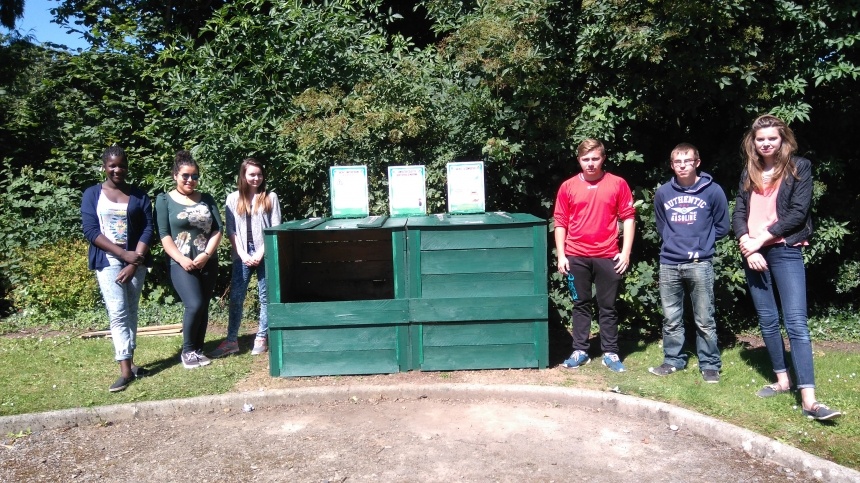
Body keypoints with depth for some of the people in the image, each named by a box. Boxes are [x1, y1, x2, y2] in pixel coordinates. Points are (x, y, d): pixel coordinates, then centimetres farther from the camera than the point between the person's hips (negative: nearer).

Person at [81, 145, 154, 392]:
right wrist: (124, 254, -16)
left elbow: (148, 229, -3)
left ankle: (129, 361, 17)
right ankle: (126, 370, -7)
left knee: (131, 312, 8)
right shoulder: (92, 194, 1)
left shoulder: (139, 195, 3)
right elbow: (90, 231, -6)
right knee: (117, 313, -8)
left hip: (135, 261, 2)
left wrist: (134, 262, -13)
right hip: (107, 261, -1)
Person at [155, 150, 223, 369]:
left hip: (208, 262, 4)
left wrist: (205, 255, -10)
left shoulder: (207, 199, 10)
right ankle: (187, 351, 3)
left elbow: (217, 230, 3)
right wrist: (181, 259, -16)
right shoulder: (165, 200, 1)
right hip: (181, 264, -4)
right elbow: (164, 235, -5)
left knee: (203, 307, 6)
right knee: (195, 305, -16)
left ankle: (198, 349, 19)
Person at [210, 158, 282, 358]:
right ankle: (231, 340, 10)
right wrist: (243, 255, -6)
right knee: (236, 297, 1)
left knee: (266, 297, 3)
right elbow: (231, 231, 5)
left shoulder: (270, 197, 4)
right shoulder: (233, 198, 8)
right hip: (242, 255, 1)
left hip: (265, 254, -1)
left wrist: (261, 253, -9)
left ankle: (262, 339, 12)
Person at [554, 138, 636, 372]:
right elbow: (560, 222, 5)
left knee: (608, 307, 7)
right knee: (581, 305, 11)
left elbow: (628, 218, 2)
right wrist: (561, 255, 0)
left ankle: (610, 353, 17)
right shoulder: (568, 187, 3)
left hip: (608, 257, -1)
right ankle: (580, 351, 19)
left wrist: (626, 252, -4)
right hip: (576, 257, 1)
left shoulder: (618, 184, 1)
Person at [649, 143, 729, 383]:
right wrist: (675, 242, 12)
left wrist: (701, 243, 6)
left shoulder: (713, 191, -2)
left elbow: (721, 227, 7)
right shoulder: (662, 193, 5)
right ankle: (673, 360, 23)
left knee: (704, 320, 3)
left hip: (699, 264, -2)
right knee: (671, 319, 10)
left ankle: (710, 365, 15)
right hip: (669, 264, 3)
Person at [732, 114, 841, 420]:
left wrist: (762, 238, -11)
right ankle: (782, 380, 23)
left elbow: (798, 212, -8)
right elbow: (738, 214, 7)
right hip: (753, 253, 5)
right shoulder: (749, 173, 13)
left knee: (796, 321, -11)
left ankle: (808, 399, -14)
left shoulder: (799, 167, 1)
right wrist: (746, 244, -9)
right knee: (767, 321, 9)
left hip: (785, 251, -4)